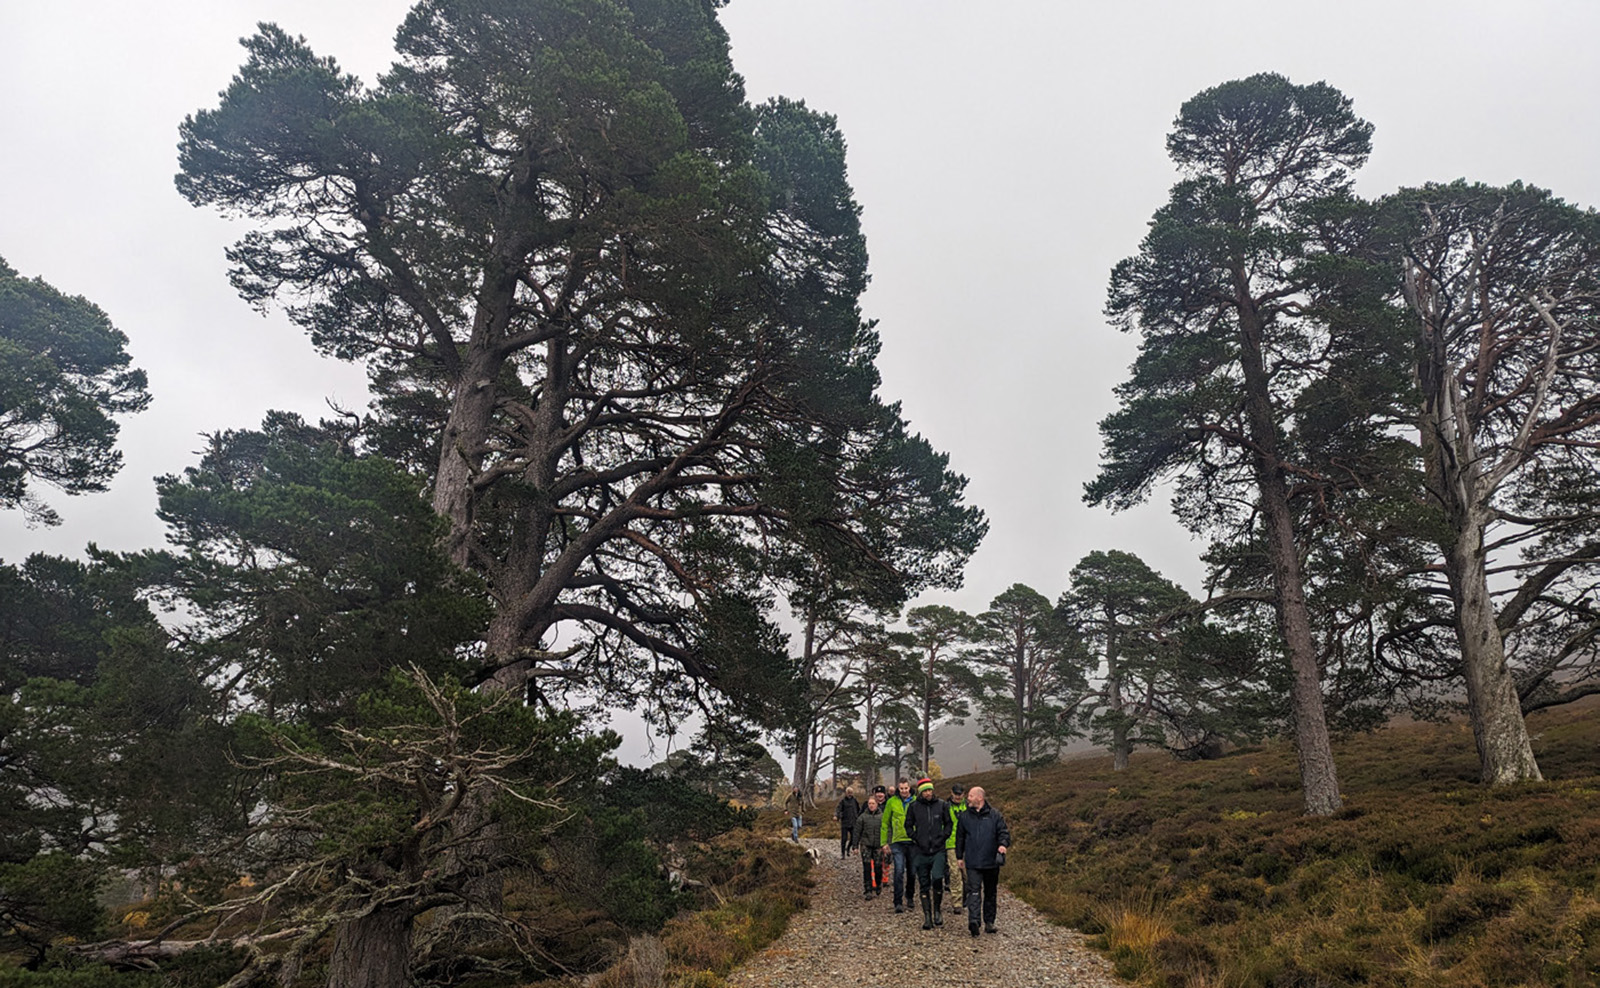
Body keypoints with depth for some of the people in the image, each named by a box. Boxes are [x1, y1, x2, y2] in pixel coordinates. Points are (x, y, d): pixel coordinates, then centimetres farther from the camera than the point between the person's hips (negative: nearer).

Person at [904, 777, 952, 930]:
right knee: (924, 885, 5)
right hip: (921, 851, 1)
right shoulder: (913, 807, 1)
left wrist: (943, 837, 1)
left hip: (938, 850, -1)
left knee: (937, 878, -19)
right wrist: (916, 839, -1)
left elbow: (948, 823, 13)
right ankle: (927, 917, 14)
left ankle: (937, 909, 2)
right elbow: (908, 826, 11)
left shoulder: (942, 805, 2)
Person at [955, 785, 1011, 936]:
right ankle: (973, 920, -24)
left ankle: (989, 922, 22)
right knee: (974, 891, -14)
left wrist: (1003, 844, -22)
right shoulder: (964, 816, 6)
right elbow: (960, 838, 12)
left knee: (990, 893, 11)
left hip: (991, 862, 1)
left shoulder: (995, 815, 2)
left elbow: (1004, 832, -1)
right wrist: (959, 856, 12)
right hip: (972, 863, -1)